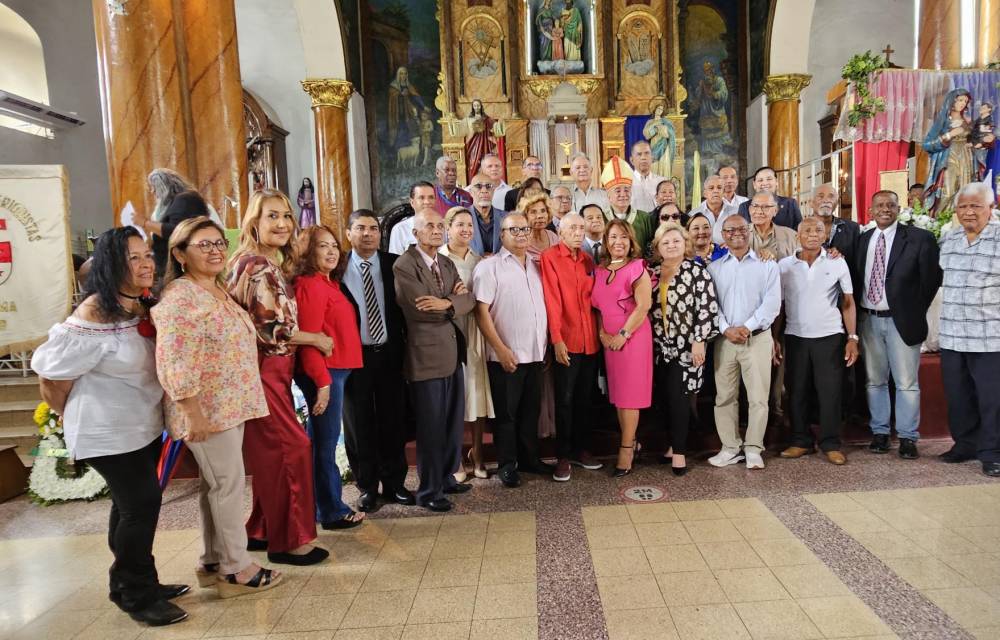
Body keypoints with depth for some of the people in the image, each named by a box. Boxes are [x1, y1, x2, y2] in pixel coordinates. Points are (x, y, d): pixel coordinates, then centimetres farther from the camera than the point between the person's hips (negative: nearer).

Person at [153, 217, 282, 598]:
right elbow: (174, 362, -22)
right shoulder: (180, 296, -16)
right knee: (229, 483, -1)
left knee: (216, 484, 16)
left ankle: (213, 563, 29)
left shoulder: (218, 290, 13)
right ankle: (237, 569, 14)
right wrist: (194, 415, -23)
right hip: (208, 408, -9)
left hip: (230, 404, 9)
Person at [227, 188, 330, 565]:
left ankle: (262, 531, 28)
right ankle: (289, 541, 8)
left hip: (274, 371, 9)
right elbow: (273, 330, -20)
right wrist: (317, 339, -7)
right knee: (293, 448, -4)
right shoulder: (257, 265, -16)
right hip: (263, 371, -9)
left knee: (271, 453, 15)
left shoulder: (273, 263, 14)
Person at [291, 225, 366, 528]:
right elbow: (309, 338, -18)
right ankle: (333, 512, 13)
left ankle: (318, 507, 28)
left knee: (318, 441, 16)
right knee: (325, 443, 1)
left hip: (335, 370, 9)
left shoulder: (329, 284, 15)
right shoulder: (310, 285, -12)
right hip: (324, 373, -9)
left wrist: (328, 377, 11)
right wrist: (322, 381, -20)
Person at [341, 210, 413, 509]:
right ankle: (367, 487, 25)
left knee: (393, 422, 10)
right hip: (354, 355, -1)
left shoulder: (394, 264, 2)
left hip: (389, 353, 2)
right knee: (359, 424, 9)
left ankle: (394, 483, 26)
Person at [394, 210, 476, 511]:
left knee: (453, 422, 16)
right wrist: (455, 299, -5)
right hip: (426, 356, -8)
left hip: (454, 353, 8)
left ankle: (446, 477, 33)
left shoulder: (448, 264, 14)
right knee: (431, 426, 3)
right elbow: (422, 308, -20)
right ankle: (429, 490, 18)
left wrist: (447, 303, -18)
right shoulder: (404, 266, -11)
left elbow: (468, 299, 3)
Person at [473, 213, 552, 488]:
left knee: (530, 411, 14)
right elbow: (481, 311, -10)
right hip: (506, 355, -5)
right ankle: (507, 465, 18)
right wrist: (500, 348, -15)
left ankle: (529, 459, 28)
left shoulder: (536, 267, 13)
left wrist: (545, 345, 8)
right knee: (506, 413, 5)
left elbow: (545, 305, 17)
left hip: (535, 353, 5)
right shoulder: (489, 266, -4)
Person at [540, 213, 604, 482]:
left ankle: (581, 449, 26)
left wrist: (600, 332, 8)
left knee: (584, 398, 13)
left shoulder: (587, 260, 13)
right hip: (566, 342, -5)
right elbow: (551, 300, -12)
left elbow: (592, 298, 16)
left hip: (590, 341, 6)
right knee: (565, 400, 2)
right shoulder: (549, 257, -5)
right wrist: (557, 338, -17)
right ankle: (563, 456, 12)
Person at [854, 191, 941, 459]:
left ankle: (908, 437, 13)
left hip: (901, 320, -3)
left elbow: (932, 278, -1)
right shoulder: (863, 240, 9)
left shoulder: (920, 239, -3)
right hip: (868, 319, 4)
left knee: (906, 383, 2)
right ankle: (879, 432, 22)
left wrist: (916, 312, -1)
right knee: (874, 380, 11)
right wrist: (857, 313, 2)